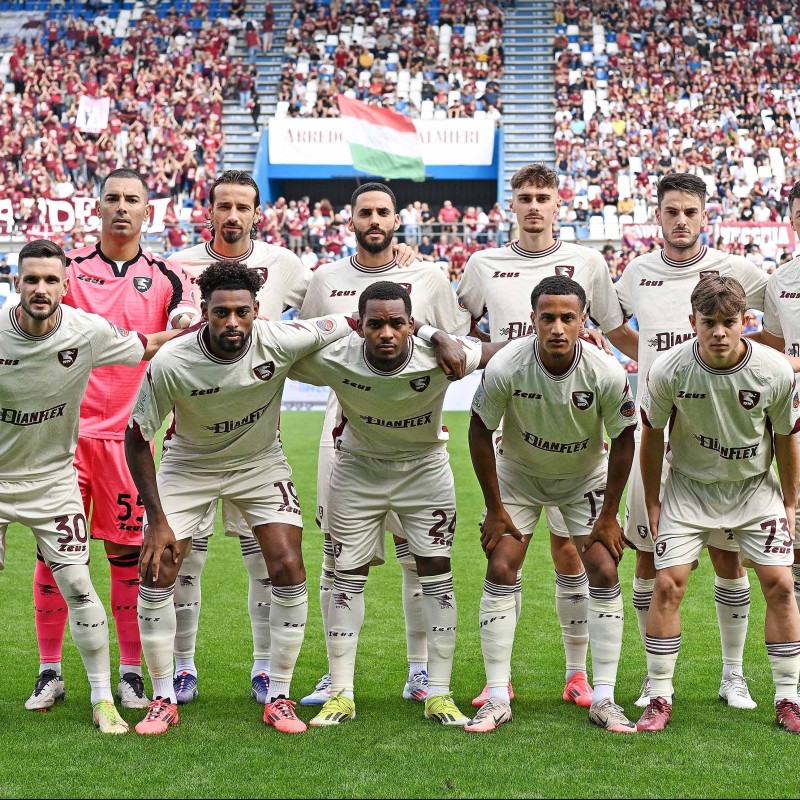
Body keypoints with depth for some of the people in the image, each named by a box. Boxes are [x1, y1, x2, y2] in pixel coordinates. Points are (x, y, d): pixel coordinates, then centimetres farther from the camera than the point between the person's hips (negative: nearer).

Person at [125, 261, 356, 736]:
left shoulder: (281, 341, -27)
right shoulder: (171, 364, -28)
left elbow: (352, 327, -13)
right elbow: (137, 438, -16)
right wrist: (157, 520, -18)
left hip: (260, 461, 1)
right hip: (189, 464, -1)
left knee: (288, 570, -11)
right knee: (156, 571, -10)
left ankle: (279, 698, 4)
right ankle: (164, 700, 7)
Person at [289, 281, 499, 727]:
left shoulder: (438, 354, -28)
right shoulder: (334, 360, -27)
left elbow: (507, 353, -13)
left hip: (424, 467, 0)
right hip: (359, 469, 0)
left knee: (437, 572, -3)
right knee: (348, 577, 0)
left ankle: (439, 694, 5)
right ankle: (341, 694, 9)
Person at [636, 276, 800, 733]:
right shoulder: (669, 370, -22)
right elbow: (652, 434, -5)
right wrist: (653, 503, 0)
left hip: (755, 486, 1)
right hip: (689, 485, 0)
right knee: (668, 584, -10)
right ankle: (660, 699, 2)